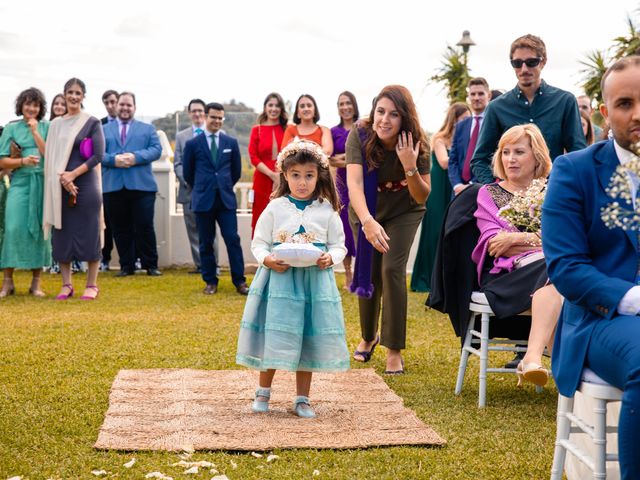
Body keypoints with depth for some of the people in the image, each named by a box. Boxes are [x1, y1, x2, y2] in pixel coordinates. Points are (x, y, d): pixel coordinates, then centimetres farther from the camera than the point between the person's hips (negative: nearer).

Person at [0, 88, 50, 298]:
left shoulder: (46, 127, 9)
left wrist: (35, 131, -5)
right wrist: (23, 161, -13)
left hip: (42, 184, 0)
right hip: (20, 183, 0)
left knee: (39, 230, 0)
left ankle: (36, 283, 7)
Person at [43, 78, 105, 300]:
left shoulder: (92, 122, 1)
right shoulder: (55, 124, 12)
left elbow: (98, 155, -5)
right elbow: (51, 156, 7)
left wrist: (73, 174, -14)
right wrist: (62, 178, -11)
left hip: (86, 184, -3)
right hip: (59, 187, 4)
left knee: (88, 234, -1)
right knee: (62, 234, 3)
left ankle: (92, 285, 7)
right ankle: (66, 285, 12)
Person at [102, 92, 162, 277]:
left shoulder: (147, 129, 15)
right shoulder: (104, 130, 16)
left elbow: (156, 149, 0)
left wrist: (136, 157, -15)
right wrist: (113, 160, -15)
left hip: (141, 185, -1)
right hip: (113, 186, 1)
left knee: (145, 227, -2)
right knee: (121, 229, 5)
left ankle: (151, 265, 8)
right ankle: (126, 266, 13)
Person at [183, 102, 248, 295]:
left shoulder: (231, 143, 7)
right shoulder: (193, 144, 2)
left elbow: (236, 170, 16)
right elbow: (187, 172, 10)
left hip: (226, 199, 1)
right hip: (203, 200, -1)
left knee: (233, 240, -4)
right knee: (206, 243, 5)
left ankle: (239, 281, 3)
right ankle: (210, 282, 14)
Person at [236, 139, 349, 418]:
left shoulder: (326, 211, 3)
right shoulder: (275, 209, 1)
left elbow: (339, 245, 7)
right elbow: (258, 243, 3)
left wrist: (330, 258, -14)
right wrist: (267, 260, -16)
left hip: (315, 280, 1)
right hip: (279, 279, -1)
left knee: (308, 340, 6)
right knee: (275, 337, 0)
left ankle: (302, 398, 19)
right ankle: (263, 392, 20)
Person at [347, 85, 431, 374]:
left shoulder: (416, 144, -24)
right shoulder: (359, 137, -27)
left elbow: (422, 197, -20)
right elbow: (354, 182, -40)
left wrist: (410, 166, -38)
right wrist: (368, 222, -56)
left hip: (403, 212, -1)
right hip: (365, 212, 1)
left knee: (393, 269, -16)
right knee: (369, 273, 5)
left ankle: (394, 350, -7)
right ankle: (368, 336, 32)